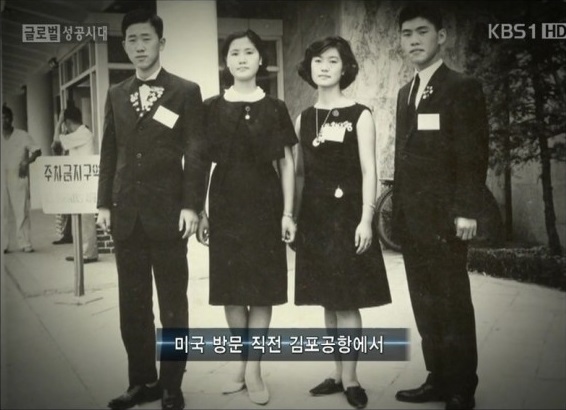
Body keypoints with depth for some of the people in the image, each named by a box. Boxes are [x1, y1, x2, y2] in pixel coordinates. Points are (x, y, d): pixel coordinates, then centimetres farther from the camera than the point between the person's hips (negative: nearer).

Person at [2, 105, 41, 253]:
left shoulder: (22, 136, 2)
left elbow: (37, 151, -1)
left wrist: (27, 161, -17)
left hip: (19, 177, -3)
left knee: (22, 211, -4)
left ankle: (25, 244, -1)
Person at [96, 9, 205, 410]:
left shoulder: (186, 91, 0)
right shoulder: (116, 95, 13)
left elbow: (195, 153, -5)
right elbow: (109, 152, 13)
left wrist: (191, 205, -12)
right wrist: (105, 203, 7)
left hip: (168, 211, -4)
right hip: (126, 213, 5)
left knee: (173, 302, 5)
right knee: (132, 303, 10)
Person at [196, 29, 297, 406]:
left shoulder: (275, 109, 3)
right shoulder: (212, 108, 4)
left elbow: (286, 163, 3)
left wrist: (288, 213, -3)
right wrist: (199, 211, 1)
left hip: (264, 205, -1)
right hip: (226, 205, 1)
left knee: (262, 288, 2)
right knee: (231, 288, 5)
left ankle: (253, 369, 11)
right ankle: (245, 363, 20)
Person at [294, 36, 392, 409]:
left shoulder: (360, 115, -3)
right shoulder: (304, 119, 10)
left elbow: (369, 172, -7)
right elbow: (300, 174, 12)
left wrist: (365, 219, -15)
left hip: (346, 215, -5)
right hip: (315, 218, 5)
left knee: (347, 301, -3)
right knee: (329, 301, 9)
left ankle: (350, 379, 7)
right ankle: (338, 374, 19)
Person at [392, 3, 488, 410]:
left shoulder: (463, 87, -4)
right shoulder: (406, 93, 17)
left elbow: (474, 154, -11)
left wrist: (466, 211, -17)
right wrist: (399, 209, 12)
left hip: (444, 217, -7)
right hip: (412, 219, 7)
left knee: (453, 304, 0)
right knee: (425, 303, 11)